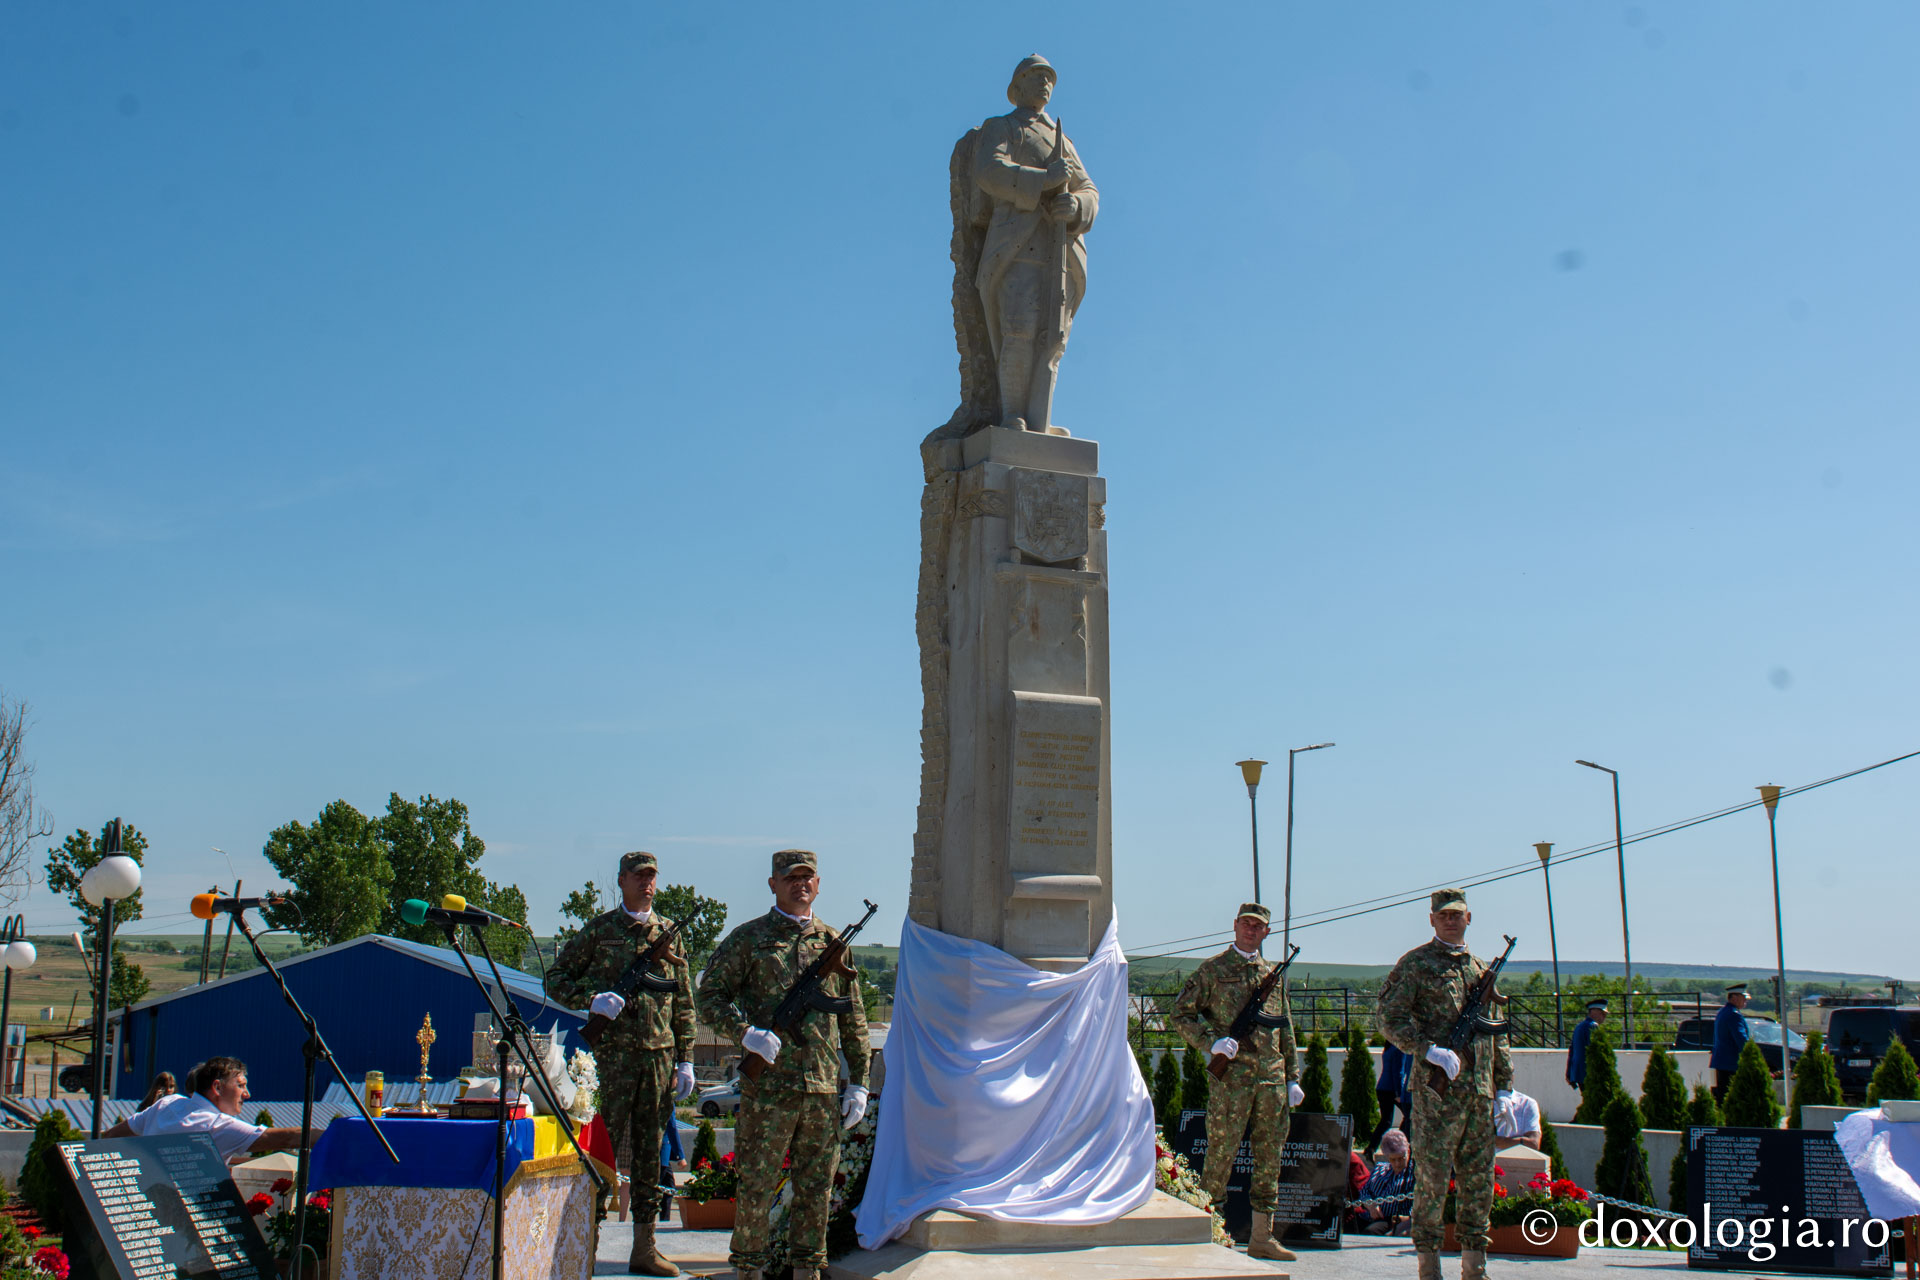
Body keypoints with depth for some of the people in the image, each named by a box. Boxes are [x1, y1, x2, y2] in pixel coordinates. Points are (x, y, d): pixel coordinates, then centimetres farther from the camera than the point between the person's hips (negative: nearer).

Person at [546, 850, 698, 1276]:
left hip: (660, 1054, 3)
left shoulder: (669, 932, 12)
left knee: (650, 1154, 7)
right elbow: (556, 979, 4)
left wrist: (685, 1059, 9)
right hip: (614, 1053, -3)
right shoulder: (599, 930, 3)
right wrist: (592, 998, -14)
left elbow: (684, 1002, 14)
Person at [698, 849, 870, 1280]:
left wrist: (858, 1082, 11)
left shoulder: (833, 943, 13)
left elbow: (854, 1021, 16)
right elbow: (710, 995, -1)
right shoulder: (748, 939, 2)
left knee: (816, 1186, 10)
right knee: (757, 1184, 2)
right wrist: (745, 1033, -17)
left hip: (824, 1086, 4)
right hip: (767, 1085, -3)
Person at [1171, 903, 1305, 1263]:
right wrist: (1212, 1042, -13)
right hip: (1231, 1075, -5)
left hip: (1272, 1077, 5)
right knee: (1221, 1152, -4)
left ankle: (1262, 1236, 14)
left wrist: (1292, 1077, 15)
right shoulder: (1212, 969, 2)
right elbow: (1181, 1013, 0)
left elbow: (1285, 1030, 20)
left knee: (1270, 1154, 7)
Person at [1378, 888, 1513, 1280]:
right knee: (1433, 1175, -3)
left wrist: (1504, 1086, 14)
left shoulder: (1481, 968, 17)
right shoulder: (1415, 964, 0)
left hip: (1480, 1092, 6)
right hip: (1437, 1087, -5)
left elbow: (1497, 1033, 21)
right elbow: (1390, 1020, -6)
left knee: (1479, 1178, 8)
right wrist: (1431, 1050, -17)